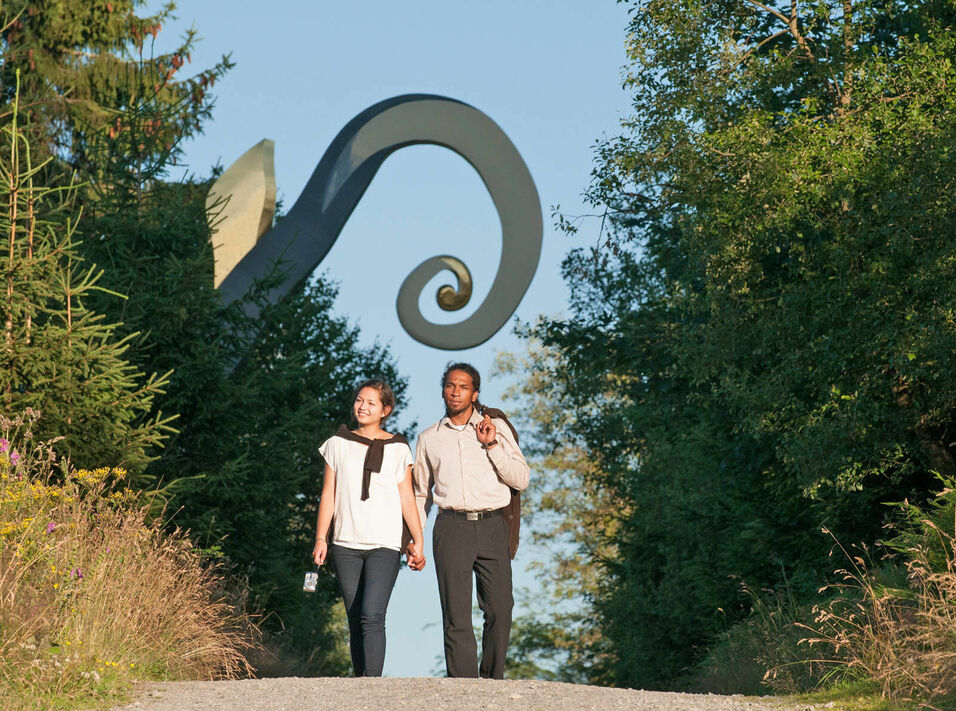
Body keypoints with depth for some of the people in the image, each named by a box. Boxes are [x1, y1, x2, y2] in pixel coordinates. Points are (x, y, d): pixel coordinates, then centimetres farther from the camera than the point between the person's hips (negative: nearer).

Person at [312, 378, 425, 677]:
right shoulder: (338, 444, 11)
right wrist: (321, 538, 4)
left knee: (372, 617, -18)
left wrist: (418, 542, 3)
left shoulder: (398, 449, 7)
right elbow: (328, 495, 11)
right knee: (355, 620, 3)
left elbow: (407, 498, 8)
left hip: (384, 545, -2)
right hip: (346, 544, 3)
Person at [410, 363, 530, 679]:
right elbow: (420, 493, 23)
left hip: (492, 525, 0)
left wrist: (491, 446, -3)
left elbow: (522, 479, 6)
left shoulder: (496, 427, 12)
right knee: (456, 615, -7)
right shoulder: (429, 438, 16)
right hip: (451, 526, 0)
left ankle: (492, 682, 9)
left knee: (500, 610, -5)